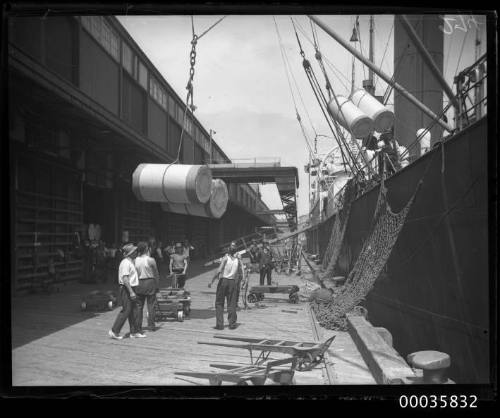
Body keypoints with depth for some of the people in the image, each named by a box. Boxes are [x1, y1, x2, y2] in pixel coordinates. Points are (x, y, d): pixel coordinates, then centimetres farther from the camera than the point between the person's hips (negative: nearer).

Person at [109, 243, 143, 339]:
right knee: (126, 311, -7)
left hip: (131, 289, 10)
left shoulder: (131, 262, 15)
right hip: (126, 289, -10)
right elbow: (125, 279, -23)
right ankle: (114, 331, 2)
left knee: (133, 311, 11)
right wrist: (131, 292, -26)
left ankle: (134, 332, 17)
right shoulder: (125, 263, -17)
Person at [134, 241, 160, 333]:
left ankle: (138, 327, 11)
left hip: (139, 284, 3)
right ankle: (151, 325, 11)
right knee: (151, 305, 7)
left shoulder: (135, 260, -1)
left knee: (139, 306, 9)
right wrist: (157, 285, 6)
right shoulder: (150, 260, -10)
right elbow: (156, 274, -4)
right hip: (150, 282, -3)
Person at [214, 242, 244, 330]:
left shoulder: (225, 258, -8)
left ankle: (219, 324, 2)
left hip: (223, 281, -2)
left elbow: (219, 271, -14)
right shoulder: (238, 260, 2)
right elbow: (241, 274, 3)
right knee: (232, 304, 10)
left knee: (219, 303, 6)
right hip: (233, 282, 3)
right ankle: (232, 323, 11)